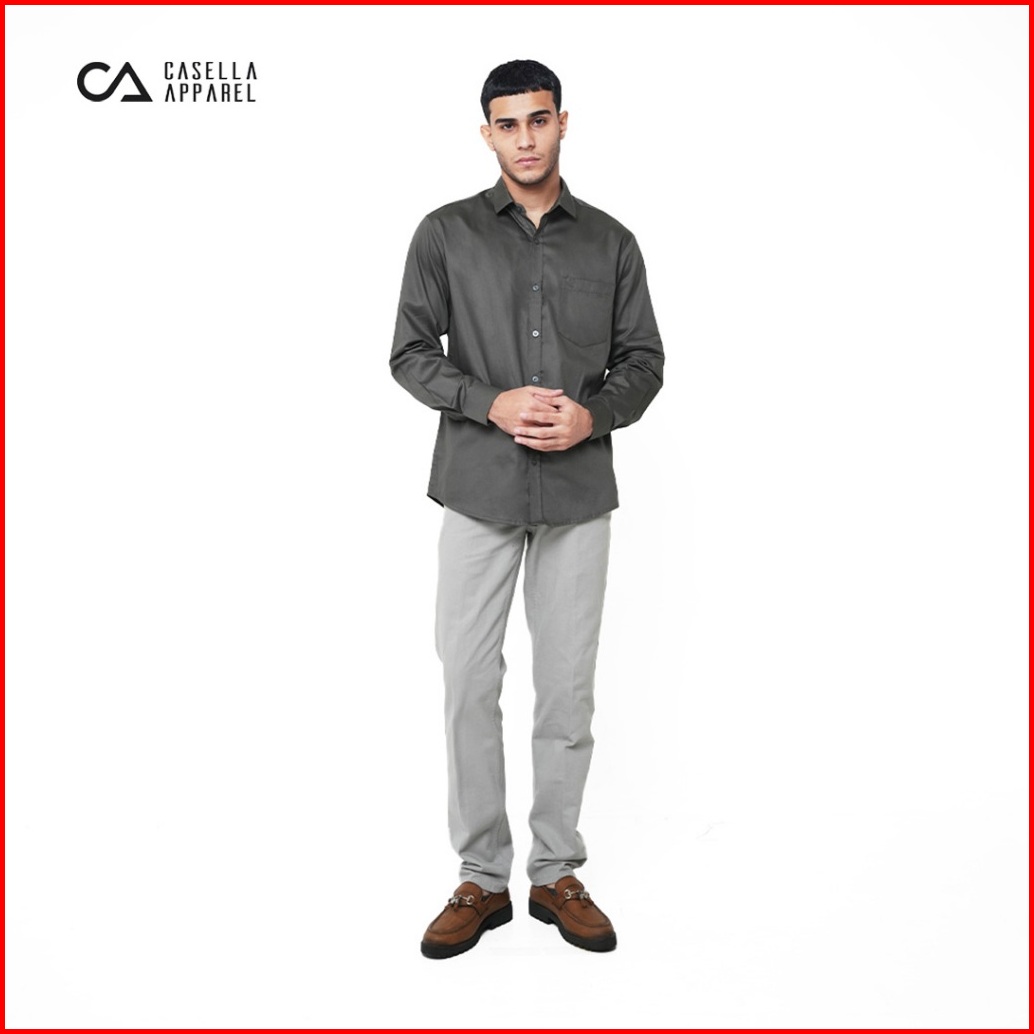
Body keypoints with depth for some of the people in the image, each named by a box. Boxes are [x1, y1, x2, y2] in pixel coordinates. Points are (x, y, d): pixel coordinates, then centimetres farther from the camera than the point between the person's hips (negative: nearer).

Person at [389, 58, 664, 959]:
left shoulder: (611, 242, 8)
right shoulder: (447, 234, 4)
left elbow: (644, 358, 8)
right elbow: (410, 352, 1)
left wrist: (593, 414, -12)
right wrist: (491, 403, -15)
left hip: (579, 493, 1)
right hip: (479, 488, -1)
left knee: (568, 686, 6)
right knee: (471, 682, 2)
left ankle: (558, 873, 22)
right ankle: (482, 879, 17)